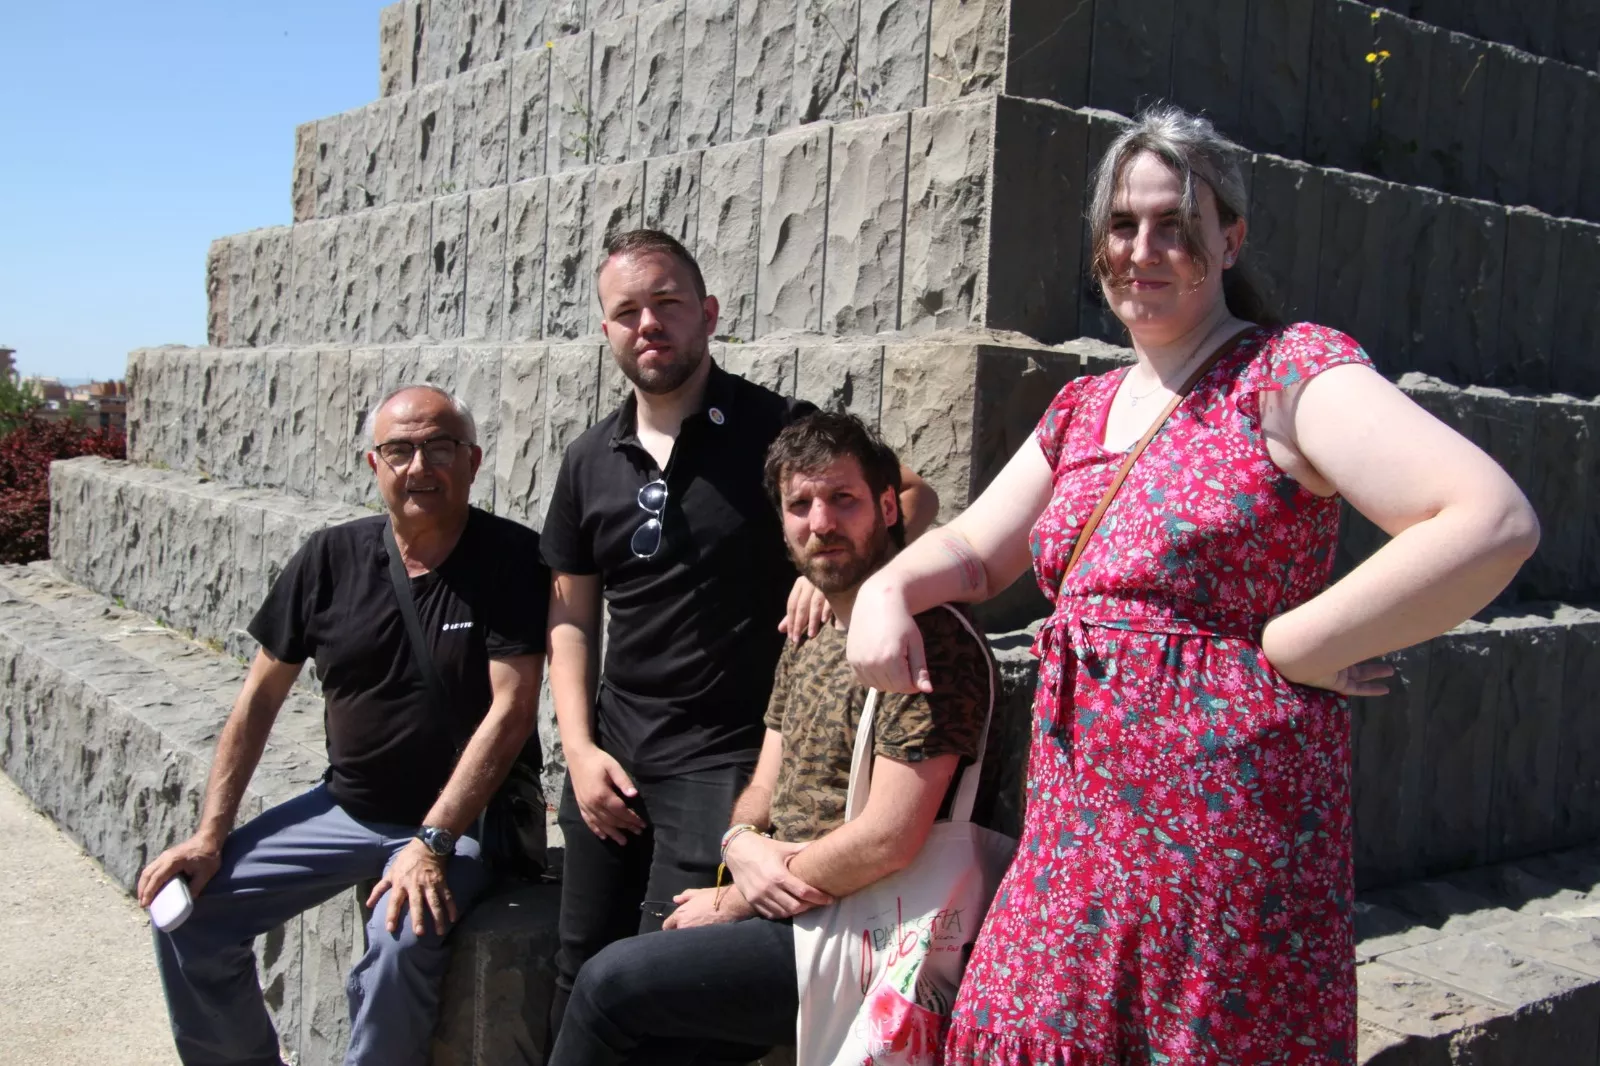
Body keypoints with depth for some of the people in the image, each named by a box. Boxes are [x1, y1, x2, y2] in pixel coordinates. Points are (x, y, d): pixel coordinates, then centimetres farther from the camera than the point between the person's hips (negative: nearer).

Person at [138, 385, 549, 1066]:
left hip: (462, 819, -4)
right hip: (346, 806, 5)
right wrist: (210, 836, -1)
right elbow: (261, 697, 4)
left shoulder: (512, 560, -13)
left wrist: (432, 842, -23)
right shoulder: (332, 558, -1)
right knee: (187, 913, -3)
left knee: (403, 939, -31)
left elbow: (511, 711, -17)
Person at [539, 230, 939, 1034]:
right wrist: (579, 748, 1)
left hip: (724, 760, -4)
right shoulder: (589, 462, 6)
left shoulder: (776, 429, -7)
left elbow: (913, 495, -5)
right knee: (580, 976, 14)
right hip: (612, 749, 5)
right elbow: (571, 616, 10)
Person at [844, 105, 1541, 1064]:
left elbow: (1494, 520, -20)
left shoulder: (1289, 370, -8)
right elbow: (975, 551, 20)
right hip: (1077, 831, 6)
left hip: (1227, 835, -6)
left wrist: (1291, 648, -16)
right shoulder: (1082, 410, 14)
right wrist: (887, 588, -1)